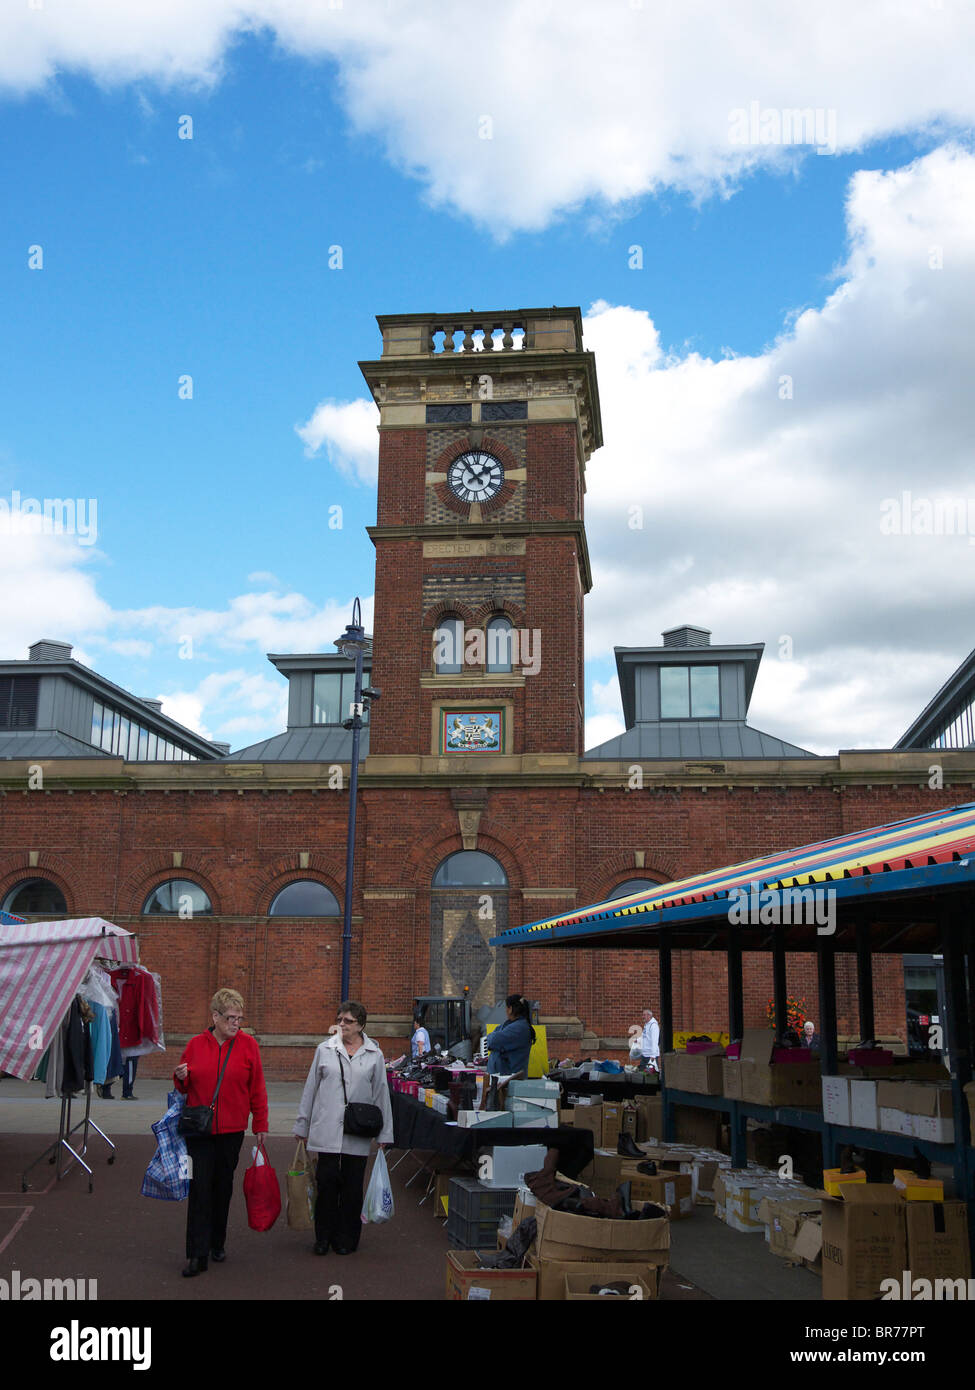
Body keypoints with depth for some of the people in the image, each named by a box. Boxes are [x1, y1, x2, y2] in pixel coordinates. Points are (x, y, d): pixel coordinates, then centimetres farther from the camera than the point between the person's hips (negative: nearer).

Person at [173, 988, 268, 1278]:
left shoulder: (248, 1045, -2)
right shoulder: (196, 1044, 1)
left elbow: (257, 1088, 2)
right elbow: (184, 1087, 14)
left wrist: (261, 1125, 3)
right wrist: (181, 1078, -9)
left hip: (232, 1129, 0)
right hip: (198, 1129, 0)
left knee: (223, 1186, 11)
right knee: (199, 1188, -5)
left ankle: (217, 1243, 28)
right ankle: (197, 1255, -1)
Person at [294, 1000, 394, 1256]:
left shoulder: (374, 1055, 5)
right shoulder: (325, 1050, 6)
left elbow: (381, 1093, 8)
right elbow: (311, 1088, 10)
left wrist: (384, 1134, 7)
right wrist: (302, 1126, 10)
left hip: (357, 1135, 0)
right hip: (327, 1129, 0)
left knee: (352, 1186, 5)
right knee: (327, 1182, -4)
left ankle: (346, 1238, 18)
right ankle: (323, 1237, 12)